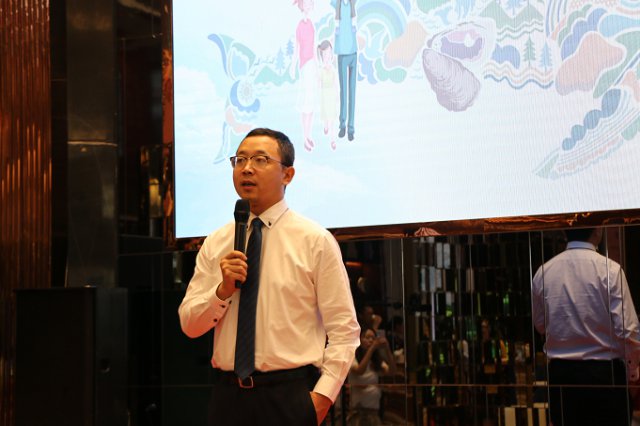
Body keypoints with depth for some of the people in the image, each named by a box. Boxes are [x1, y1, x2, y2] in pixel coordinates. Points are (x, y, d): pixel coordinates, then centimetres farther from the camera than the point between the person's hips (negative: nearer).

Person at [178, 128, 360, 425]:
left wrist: (322, 395, -15)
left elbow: (344, 329, -5)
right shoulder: (215, 244, 9)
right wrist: (223, 290, -10)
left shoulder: (315, 240, -2)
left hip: (290, 397, -3)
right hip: (227, 396, 3)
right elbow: (189, 325, 7)